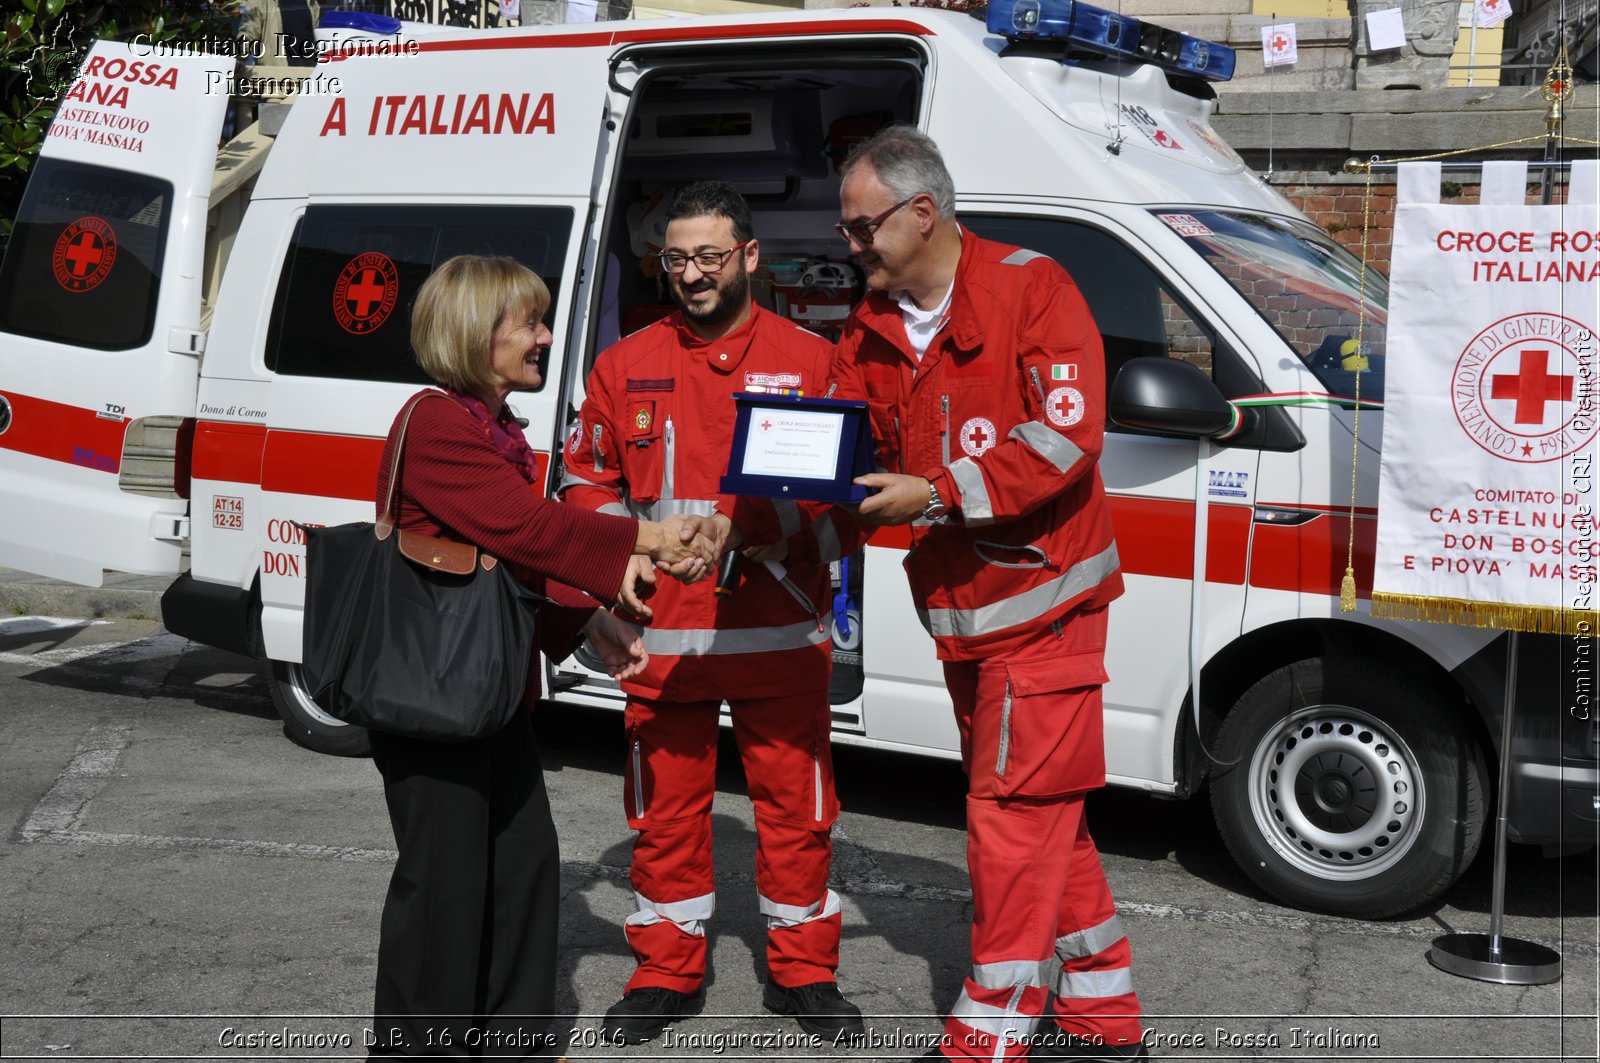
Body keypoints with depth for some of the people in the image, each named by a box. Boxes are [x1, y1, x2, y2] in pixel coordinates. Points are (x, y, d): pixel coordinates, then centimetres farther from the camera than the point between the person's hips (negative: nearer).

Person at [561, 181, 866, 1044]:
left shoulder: (810, 361, 2)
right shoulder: (626, 366, 9)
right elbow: (585, 485, 14)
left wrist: (749, 529, -16)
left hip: (780, 638, -1)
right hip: (662, 636, 2)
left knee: (796, 807, 7)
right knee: (665, 809, 10)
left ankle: (803, 972, 24)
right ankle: (667, 973, 26)